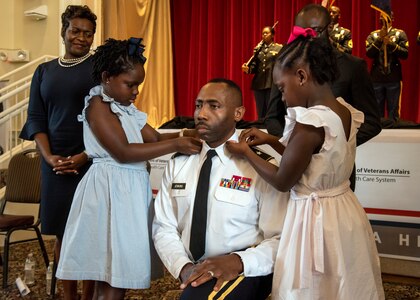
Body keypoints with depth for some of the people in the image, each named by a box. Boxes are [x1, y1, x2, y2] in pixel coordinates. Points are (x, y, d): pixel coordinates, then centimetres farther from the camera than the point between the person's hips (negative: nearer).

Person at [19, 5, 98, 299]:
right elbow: (36, 118, 9)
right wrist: (49, 156, -6)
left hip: (92, 162, -3)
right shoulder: (44, 71, 13)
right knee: (63, 234, 7)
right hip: (56, 165, 3)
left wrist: (85, 156, -13)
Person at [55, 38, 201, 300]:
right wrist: (175, 145, -19)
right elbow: (123, 152, -19)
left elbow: (155, 138, 14)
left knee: (119, 276, 14)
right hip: (110, 191, -9)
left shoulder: (126, 108, 17)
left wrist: (186, 136, -3)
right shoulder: (98, 104, -11)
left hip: (130, 190, 9)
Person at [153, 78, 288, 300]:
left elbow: (280, 240, -9)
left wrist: (238, 261, -26)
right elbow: (164, 228, 5)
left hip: (245, 271, -4)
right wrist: (184, 267, -13)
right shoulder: (178, 164, 7)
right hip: (194, 273, 4)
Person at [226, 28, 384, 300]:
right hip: (346, 214, 8)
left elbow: (282, 181, -15)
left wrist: (246, 153, -2)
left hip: (315, 220, -8)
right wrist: (271, 140, 10)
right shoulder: (345, 111, 0)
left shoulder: (310, 123, -25)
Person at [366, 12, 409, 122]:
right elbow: (369, 53, -5)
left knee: (393, 110, 3)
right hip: (377, 78, 1)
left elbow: (405, 54, -5)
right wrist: (379, 39, -14)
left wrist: (391, 43, -16)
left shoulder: (400, 34, 5)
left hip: (394, 78, -1)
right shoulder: (373, 35, 8)